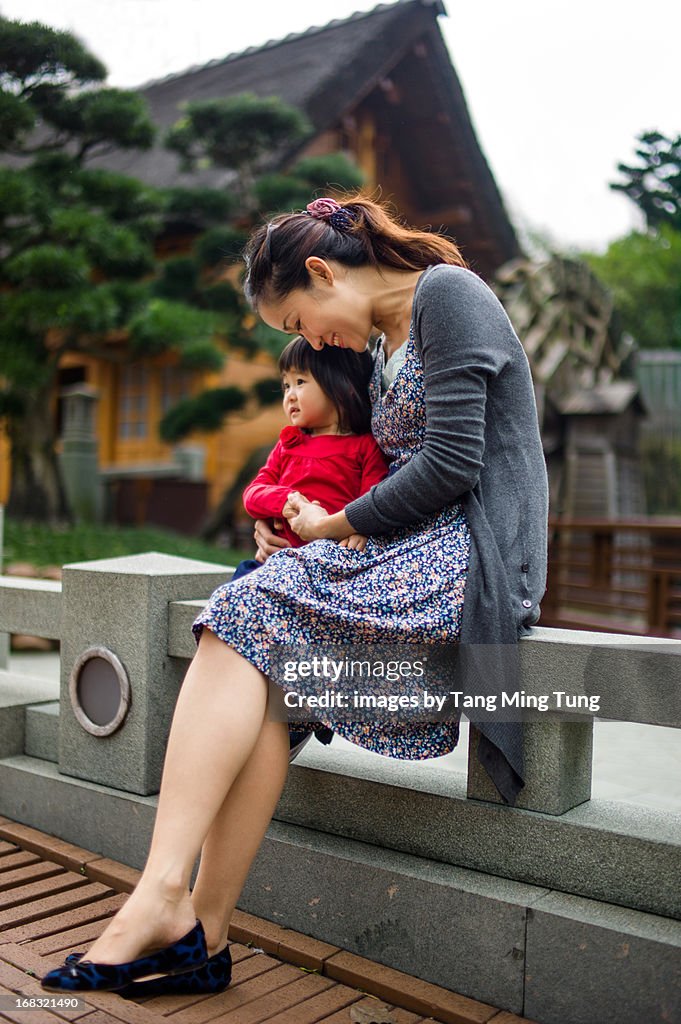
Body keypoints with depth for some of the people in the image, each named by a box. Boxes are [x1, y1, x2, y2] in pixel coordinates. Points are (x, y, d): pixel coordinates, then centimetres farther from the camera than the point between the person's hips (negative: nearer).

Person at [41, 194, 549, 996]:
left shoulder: (446, 292, -5)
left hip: (472, 560, -8)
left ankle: (164, 890, -20)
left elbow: (452, 463, -16)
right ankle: (202, 930, -13)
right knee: (264, 669, -14)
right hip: (420, 557, 8)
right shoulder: (382, 348, 22)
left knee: (245, 613, -20)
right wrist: (294, 530, 4)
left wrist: (332, 527, -5)